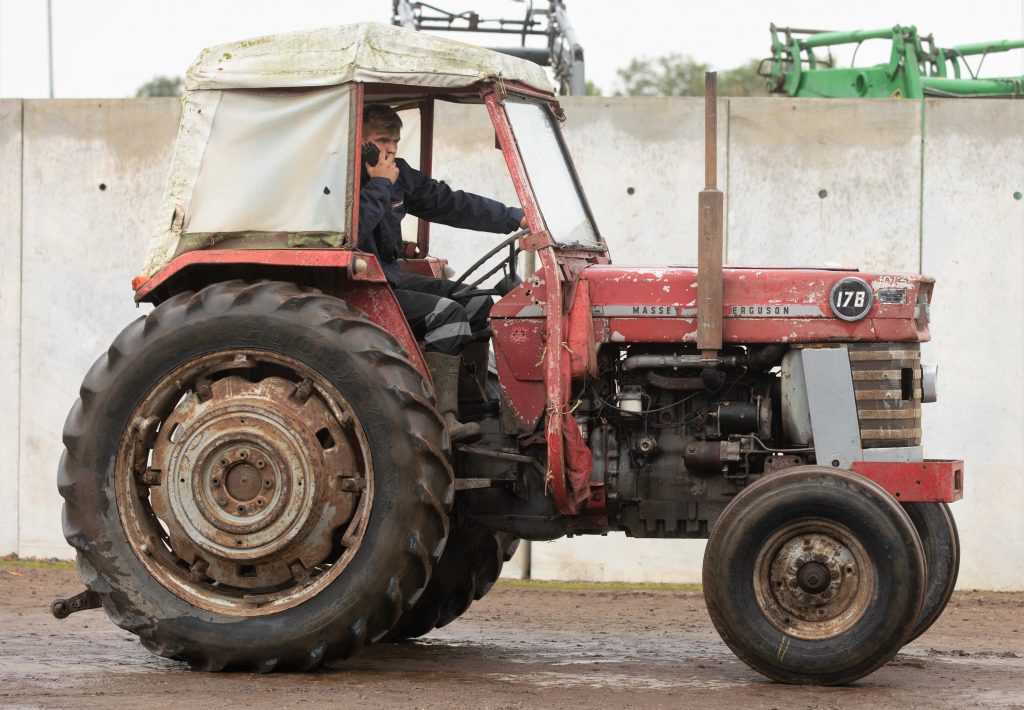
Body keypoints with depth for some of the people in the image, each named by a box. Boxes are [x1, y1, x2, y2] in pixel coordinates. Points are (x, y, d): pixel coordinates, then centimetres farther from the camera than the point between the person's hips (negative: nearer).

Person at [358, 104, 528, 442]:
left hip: (391, 278, 10)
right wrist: (380, 185, -23)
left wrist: (514, 218, 8)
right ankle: (443, 419, -28)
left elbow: (451, 204, 12)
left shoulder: (399, 175, 8)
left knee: (479, 305, 5)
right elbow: (352, 232, -33)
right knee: (446, 311, -24)